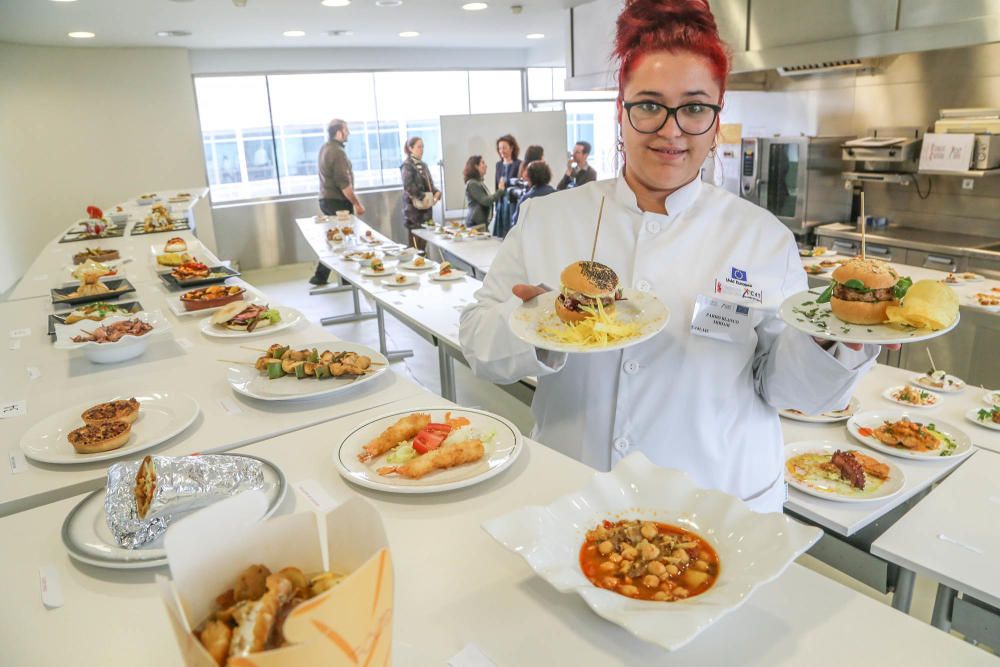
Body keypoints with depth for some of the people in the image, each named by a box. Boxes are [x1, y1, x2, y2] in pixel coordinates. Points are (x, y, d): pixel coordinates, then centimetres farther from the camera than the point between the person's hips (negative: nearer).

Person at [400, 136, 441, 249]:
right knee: (416, 245, -8)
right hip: (414, 209, -8)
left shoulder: (423, 165, 16)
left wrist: (436, 192, 1)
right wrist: (425, 198, -17)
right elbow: (409, 187, -20)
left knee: (424, 242, 7)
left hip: (426, 208, 8)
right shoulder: (407, 165, -8)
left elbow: (429, 183, 22)